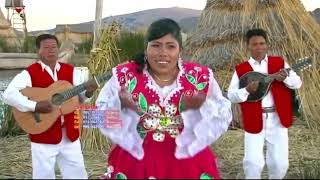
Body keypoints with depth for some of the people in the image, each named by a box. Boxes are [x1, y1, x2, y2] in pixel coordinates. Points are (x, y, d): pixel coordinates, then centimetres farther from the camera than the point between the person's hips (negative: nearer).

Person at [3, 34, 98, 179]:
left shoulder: (70, 71, 7)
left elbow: (78, 98, 9)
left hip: (70, 134, 4)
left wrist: (87, 93, -14)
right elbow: (8, 95, -18)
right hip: (44, 136, -4)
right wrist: (35, 106, -27)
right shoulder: (29, 73, -7)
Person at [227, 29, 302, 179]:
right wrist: (247, 90, -21)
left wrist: (285, 78, -20)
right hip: (254, 120, -1)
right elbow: (231, 95, -3)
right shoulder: (241, 69, 1)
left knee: (280, 162, 7)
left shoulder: (279, 62, 6)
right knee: (253, 161, -4)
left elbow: (297, 83, 1)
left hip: (277, 119, 2)